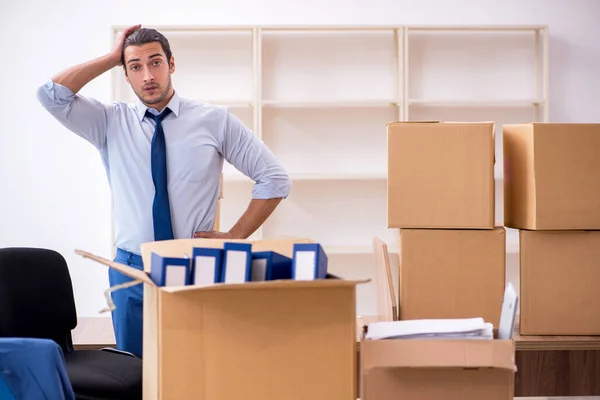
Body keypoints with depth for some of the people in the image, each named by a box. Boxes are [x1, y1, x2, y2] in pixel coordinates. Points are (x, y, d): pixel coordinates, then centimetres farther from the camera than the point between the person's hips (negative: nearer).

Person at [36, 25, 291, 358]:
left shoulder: (215, 121, -2)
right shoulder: (111, 122, 3)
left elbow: (275, 180, 0)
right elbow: (50, 95, -10)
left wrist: (235, 237, -6)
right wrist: (111, 58, -7)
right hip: (131, 270, 2)